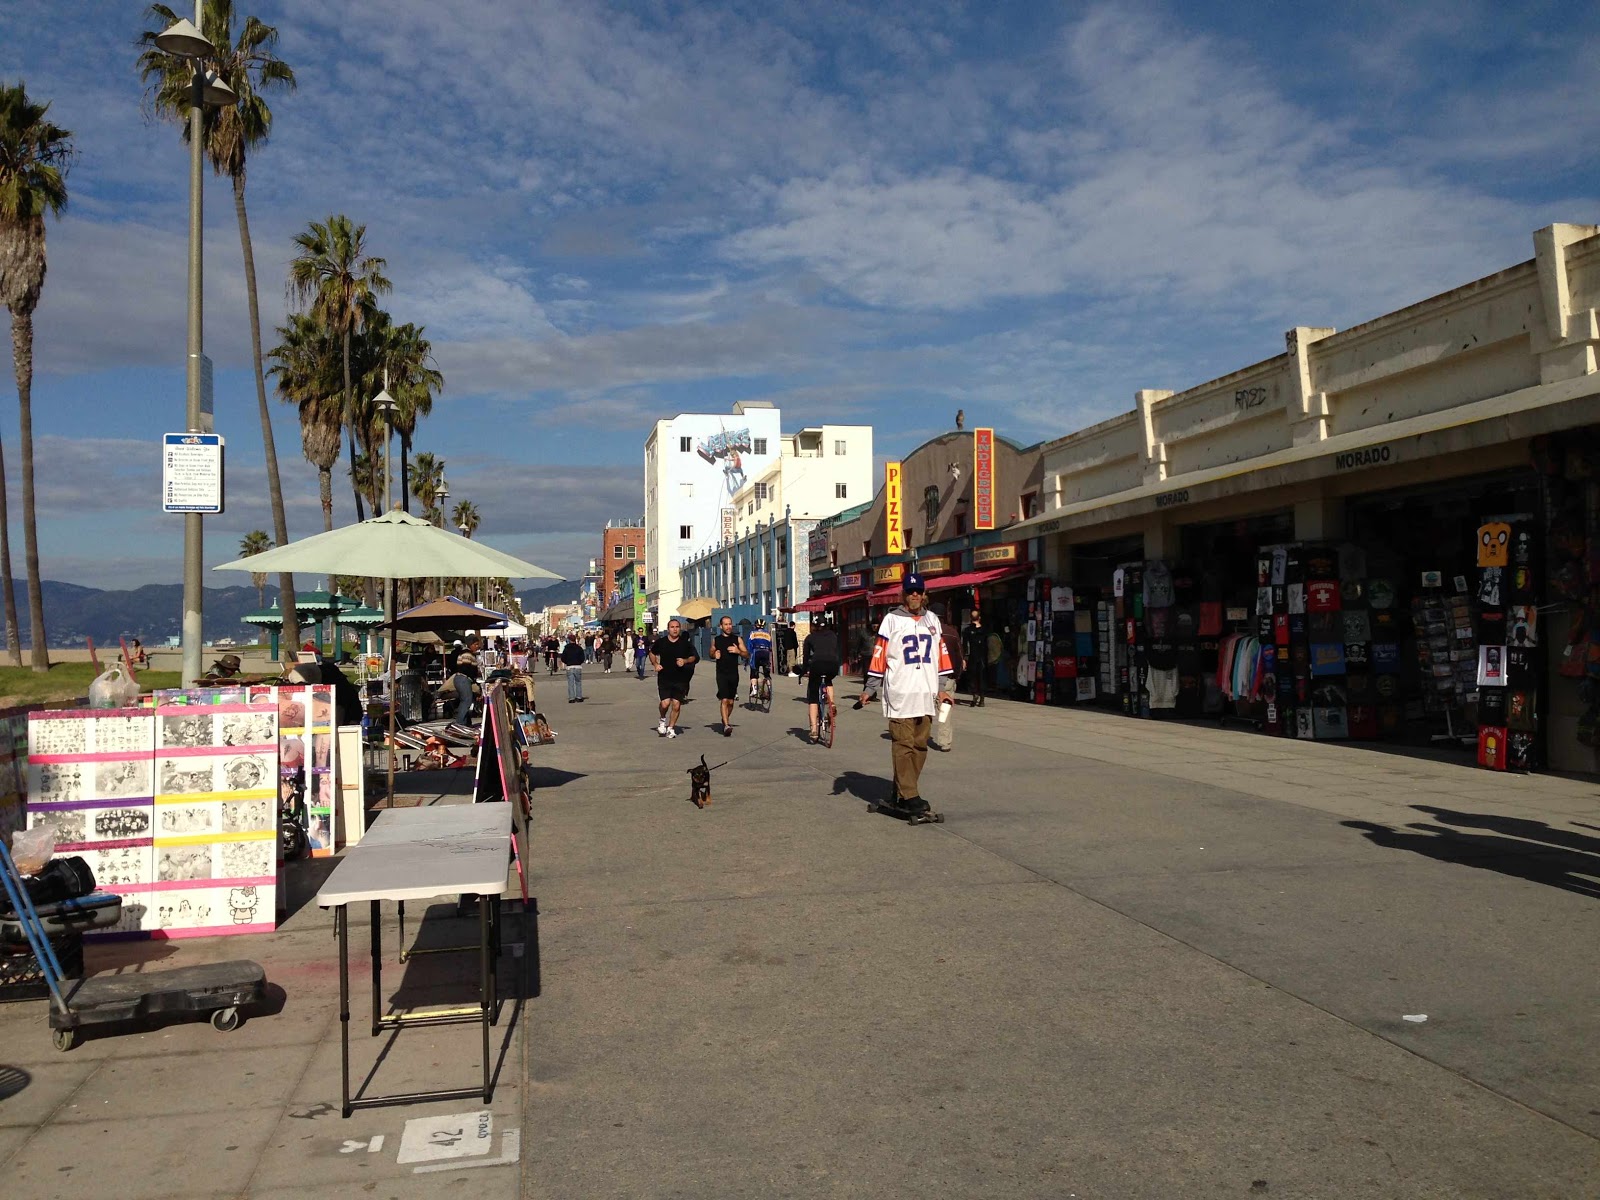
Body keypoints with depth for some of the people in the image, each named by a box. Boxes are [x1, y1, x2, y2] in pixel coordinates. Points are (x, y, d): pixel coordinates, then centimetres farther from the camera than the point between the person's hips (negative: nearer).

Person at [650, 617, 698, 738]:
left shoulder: (686, 643, 1)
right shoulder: (661, 642, 3)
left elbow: (695, 657, 9)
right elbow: (652, 653, 20)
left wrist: (685, 661, -10)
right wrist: (655, 664, 3)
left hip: (680, 679, 0)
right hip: (664, 678, 0)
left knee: (676, 705, -1)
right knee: (665, 703, -13)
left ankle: (671, 728, 17)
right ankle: (662, 720, 18)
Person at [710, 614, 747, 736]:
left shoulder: (737, 639, 4)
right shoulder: (716, 640, 5)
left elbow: (746, 654, 5)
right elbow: (711, 654, 17)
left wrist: (738, 651, -15)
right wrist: (715, 655, -6)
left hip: (734, 674, 2)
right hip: (721, 674, -2)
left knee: (730, 701, 10)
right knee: (724, 700, -14)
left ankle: (726, 720, 33)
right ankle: (726, 725, -18)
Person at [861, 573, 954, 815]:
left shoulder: (932, 620, 16)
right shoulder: (892, 619, 2)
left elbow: (941, 656, 18)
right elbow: (879, 656, 1)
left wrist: (943, 688, 12)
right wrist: (870, 689, -2)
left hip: (926, 695, 5)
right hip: (899, 695, -5)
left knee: (920, 746, 5)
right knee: (903, 745, -9)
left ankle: (902, 792, 14)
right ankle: (910, 796, -9)